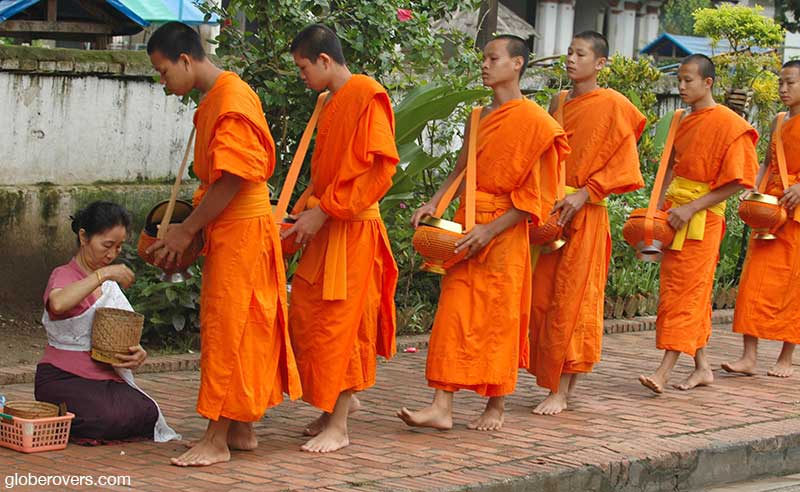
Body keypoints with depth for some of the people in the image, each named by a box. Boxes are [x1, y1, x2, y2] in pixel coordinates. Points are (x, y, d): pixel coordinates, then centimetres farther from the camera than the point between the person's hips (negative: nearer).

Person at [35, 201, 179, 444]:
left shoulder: (111, 283, 20)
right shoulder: (64, 275, -4)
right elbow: (58, 303, -31)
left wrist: (138, 354, -7)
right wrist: (102, 274, -29)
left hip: (108, 378, 6)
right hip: (63, 378, -6)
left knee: (146, 413, -22)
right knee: (109, 417, -32)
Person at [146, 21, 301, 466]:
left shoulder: (232, 99, -17)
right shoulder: (214, 100, 14)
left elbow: (233, 179, -21)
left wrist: (188, 230, -15)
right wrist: (189, 226, 10)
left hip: (242, 229, -10)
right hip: (227, 230, 10)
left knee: (228, 331, -7)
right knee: (240, 331, 12)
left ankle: (216, 441, -4)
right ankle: (242, 429, 18)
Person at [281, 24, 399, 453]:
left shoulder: (366, 95, -12)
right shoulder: (330, 105, 15)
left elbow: (380, 168, -19)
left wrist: (324, 211, -18)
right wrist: (305, 212, 8)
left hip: (352, 231, -9)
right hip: (325, 229, 9)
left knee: (338, 324, -5)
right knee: (306, 318, 10)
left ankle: (338, 427, 1)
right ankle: (344, 399, 25)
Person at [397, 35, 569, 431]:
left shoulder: (534, 122, -9)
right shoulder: (478, 119, 12)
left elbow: (533, 197, -11)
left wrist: (490, 230, -16)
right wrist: (434, 203, 1)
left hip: (504, 231, -6)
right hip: (466, 225, 6)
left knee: (498, 318, 1)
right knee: (455, 313, -1)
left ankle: (496, 408, 13)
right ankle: (442, 407, -4)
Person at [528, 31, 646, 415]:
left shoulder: (612, 106, -5)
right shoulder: (559, 103, 15)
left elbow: (621, 166, -8)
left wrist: (584, 194, -17)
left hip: (584, 214, -6)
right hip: (549, 211, 6)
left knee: (571, 301, -6)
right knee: (542, 299, 5)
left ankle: (561, 391, -3)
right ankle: (555, 381, 14)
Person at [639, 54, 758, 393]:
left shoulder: (729, 125, -11)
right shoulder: (685, 123, 12)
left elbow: (736, 182, -14)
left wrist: (691, 209, -19)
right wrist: (660, 206, 5)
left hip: (702, 220, -7)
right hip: (675, 213, 7)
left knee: (685, 292, -10)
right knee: (688, 293, 9)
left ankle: (664, 371, -13)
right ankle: (702, 368, 17)